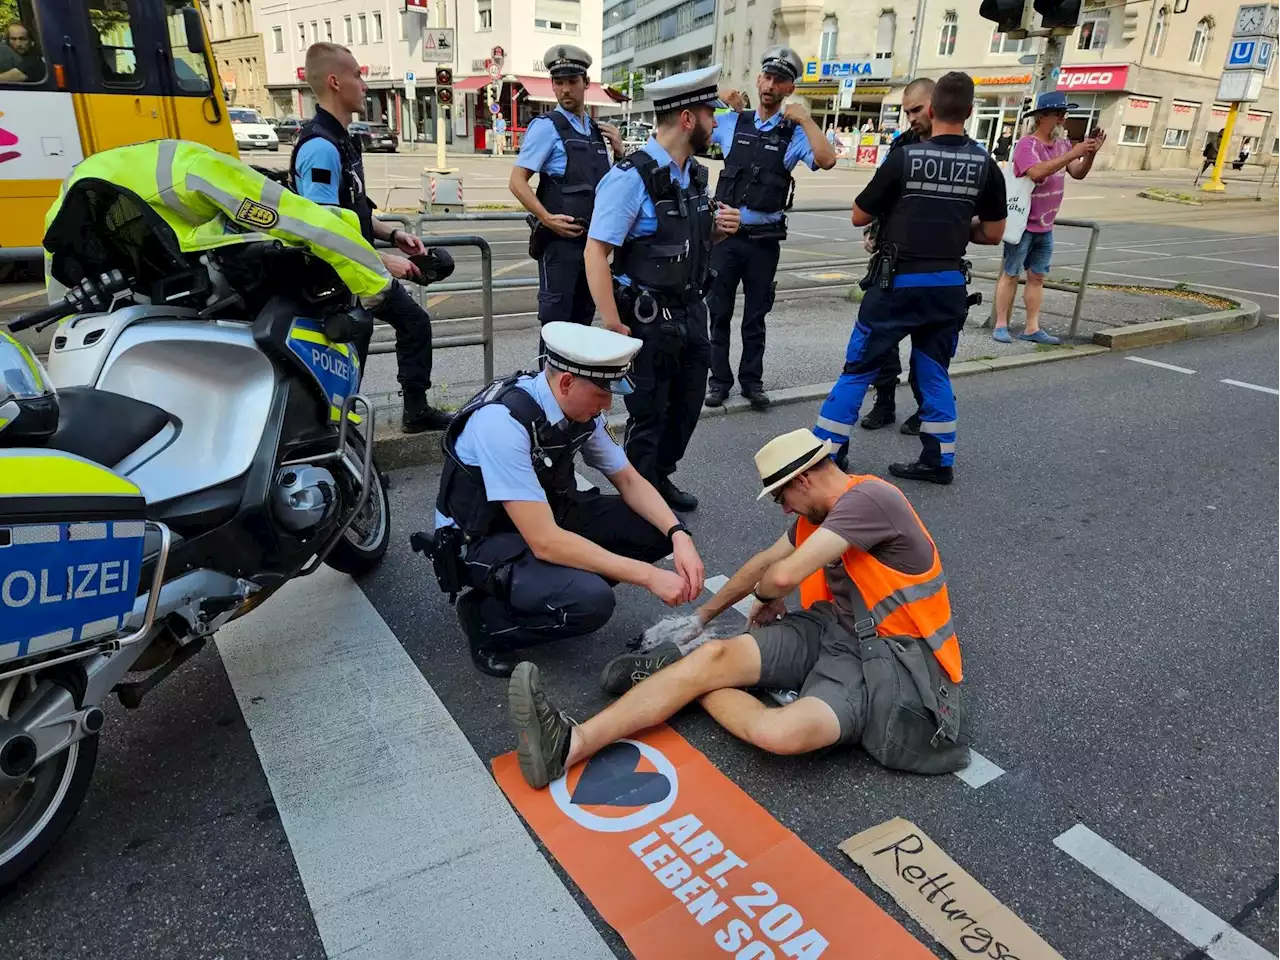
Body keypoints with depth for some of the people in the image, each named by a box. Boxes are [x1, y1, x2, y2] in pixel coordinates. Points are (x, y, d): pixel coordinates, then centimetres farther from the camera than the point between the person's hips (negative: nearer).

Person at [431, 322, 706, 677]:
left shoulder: (582, 409, -9)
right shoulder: (503, 422, -32)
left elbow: (629, 480, 3)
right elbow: (544, 542, -34)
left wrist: (679, 535, -16)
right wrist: (647, 575, -31)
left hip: (547, 514, 7)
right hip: (483, 540, -7)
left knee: (658, 529, -7)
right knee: (592, 601, -31)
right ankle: (486, 616, -5)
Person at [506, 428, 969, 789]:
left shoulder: (870, 499, -19)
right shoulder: (821, 513, 13)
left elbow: (784, 575, -24)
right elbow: (765, 561, 24)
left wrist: (765, 599, 1)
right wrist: (705, 613, 29)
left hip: (891, 659, -8)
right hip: (832, 629, 8)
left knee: (780, 732, -35)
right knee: (714, 654, -14)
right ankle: (573, 742, -21)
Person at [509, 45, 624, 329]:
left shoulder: (597, 130, 14)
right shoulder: (546, 126, -6)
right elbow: (517, 182, -10)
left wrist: (619, 151, 6)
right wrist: (547, 218, -22)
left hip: (592, 240, 7)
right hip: (560, 240, -7)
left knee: (583, 319, 15)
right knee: (556, 323, -4)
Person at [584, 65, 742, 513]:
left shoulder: (695, 173, 8)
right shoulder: (631, 176, -18)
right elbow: (596, 253, -21)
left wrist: (719, 230, -1)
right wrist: (614, 328, -23)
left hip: (691, 313, 8)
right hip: (649, 320, -8)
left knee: (687, 406, 19)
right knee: (649, 416, 7)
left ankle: (661, 478, 40)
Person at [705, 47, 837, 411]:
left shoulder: (795, 133, -1)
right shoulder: (731, 123, 5)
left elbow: (827, 160, -18)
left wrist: (804, 118, -13)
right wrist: (717, 101, 1)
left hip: (764, 239, -1)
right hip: (725, 234, 1)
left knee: (756, 315, 10)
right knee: (719, 312, 6)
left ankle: (751, 380, 22)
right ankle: (719, 378, 18)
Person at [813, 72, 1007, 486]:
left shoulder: (904, 157, -9)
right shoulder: (985, 165, 2)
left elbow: (859, 217, -2)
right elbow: (993, 234, 7)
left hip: (898, 281, -4)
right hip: (948, 285, 4)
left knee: (859, 368, 4)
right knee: (935, 373, 14)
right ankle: (938, 460, 18)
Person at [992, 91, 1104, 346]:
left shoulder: (1063, 144, 8)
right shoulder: (1027, 145, -14)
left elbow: (1078, 174, 5)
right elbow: (1037, 172, -31)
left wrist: (1091, 153, -11)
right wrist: (1073, 153, -30)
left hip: (1046, 227, 7)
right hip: (1022, 223, -7)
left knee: (1037, 277, 7)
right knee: (1010, 275, -2)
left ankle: (1032, 328, 9)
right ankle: (1001, 326, 2)